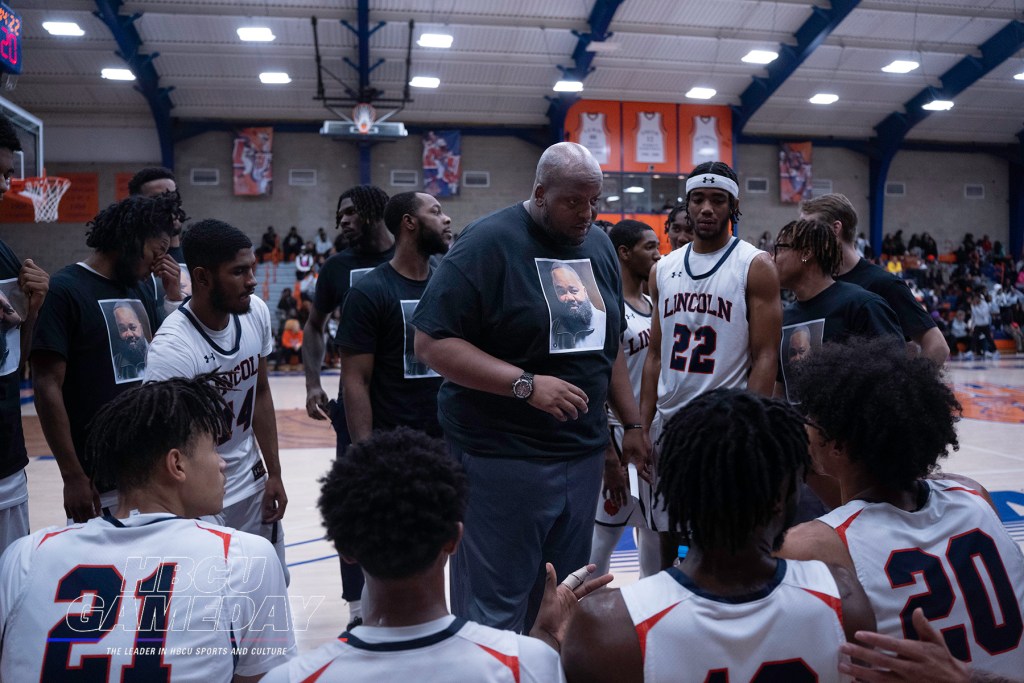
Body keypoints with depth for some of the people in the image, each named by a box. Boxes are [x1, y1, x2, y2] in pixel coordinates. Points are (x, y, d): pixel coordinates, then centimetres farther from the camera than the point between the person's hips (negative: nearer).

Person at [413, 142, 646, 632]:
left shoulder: (600, 246, 11)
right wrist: (527, 384, -22)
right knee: (495, 609, 2)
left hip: (584, 453, 7)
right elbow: (431, 343, -16)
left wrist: (632, 423, 15)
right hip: (502, 458, -6)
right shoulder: (489, 242, -11)